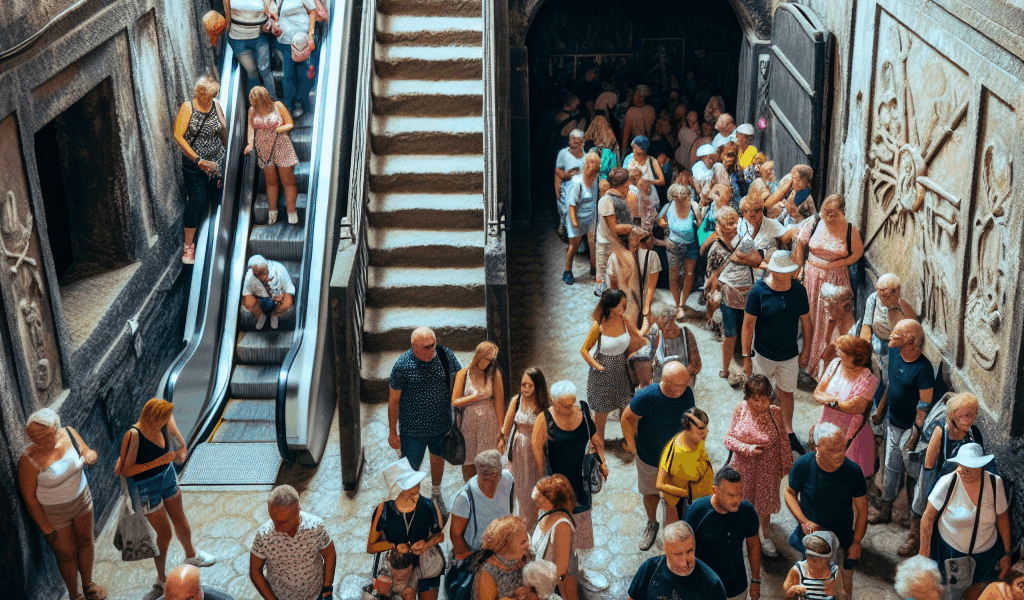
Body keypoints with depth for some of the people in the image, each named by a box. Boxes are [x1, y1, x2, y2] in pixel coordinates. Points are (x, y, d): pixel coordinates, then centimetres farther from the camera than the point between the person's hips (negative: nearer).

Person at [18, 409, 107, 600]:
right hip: (54, 513, -5)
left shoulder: (68, 433, -17)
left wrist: (90, 455, -26)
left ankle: (87, 584, 50)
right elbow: (29, 498, -21)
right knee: (67, 553, 13)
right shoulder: (29, 460, -30)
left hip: (81, 498, 5)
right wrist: (47, 530, -14)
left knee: (86, 541, 23)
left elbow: (87, 451, 1)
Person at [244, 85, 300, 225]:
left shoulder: (277, 106, -8)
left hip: (281, 147, -3)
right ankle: (272, 211, 25)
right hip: (264, 149, 3)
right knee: (271, 181, 12)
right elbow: (251, 128, 5)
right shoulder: (252, 110, 1)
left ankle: (291, 213, 4)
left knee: (288, 181, -2)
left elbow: (290, 124, -3)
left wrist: (280, 129, -20)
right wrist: (250, 143, -11)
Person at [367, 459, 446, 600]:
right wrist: (395, 546, -25)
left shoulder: (429, 506, -17)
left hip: (428, 571, 1)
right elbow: (370, 547, -9)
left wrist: (426, 544, -19)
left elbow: (440, 535, 1)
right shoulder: (384, 510, -19)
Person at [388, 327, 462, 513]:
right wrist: (392, 432, -7)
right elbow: (393, 400, -11)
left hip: (442, 425, 4)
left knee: (438, 458, 26)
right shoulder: (403, 365, -21)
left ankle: (436, 494, 53)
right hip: (413, 429, -4)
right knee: (410, 470, 9)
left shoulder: (445, 356, -12)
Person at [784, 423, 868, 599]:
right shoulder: (802, 466, -23)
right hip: (810, 536, 0)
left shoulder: (853, 471, -22)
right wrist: (803, 521, -17)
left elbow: (861, 509, -8)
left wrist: (856, 542, -4)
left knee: (845, 583, 18)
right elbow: (790, 493, -4)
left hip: (843, 539, 0)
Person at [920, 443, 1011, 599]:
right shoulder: (947, 483, -20)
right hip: (950, 552, -1)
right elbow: (928, 518, -11)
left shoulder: (995, 483, -12)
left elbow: (1002, 519, 1)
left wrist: (1007, 554, 4)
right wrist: (924, 553, -10)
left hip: (985, 555, 2)